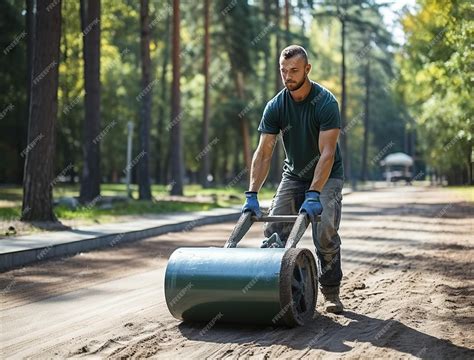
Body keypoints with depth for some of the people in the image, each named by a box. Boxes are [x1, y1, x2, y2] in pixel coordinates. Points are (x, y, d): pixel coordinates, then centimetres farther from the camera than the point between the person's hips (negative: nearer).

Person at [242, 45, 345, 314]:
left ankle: (331, 292, -2)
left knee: (325, 233, -19)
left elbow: (327, 153, -29)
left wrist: (314, 195, -37)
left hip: (327, 176, -4)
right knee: (274, 230, -10)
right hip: (294, 174, 4)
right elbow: (264, 153, -14)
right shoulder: (276, 107, -11)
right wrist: (252, 195, -24)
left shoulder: (326, 102, -23)